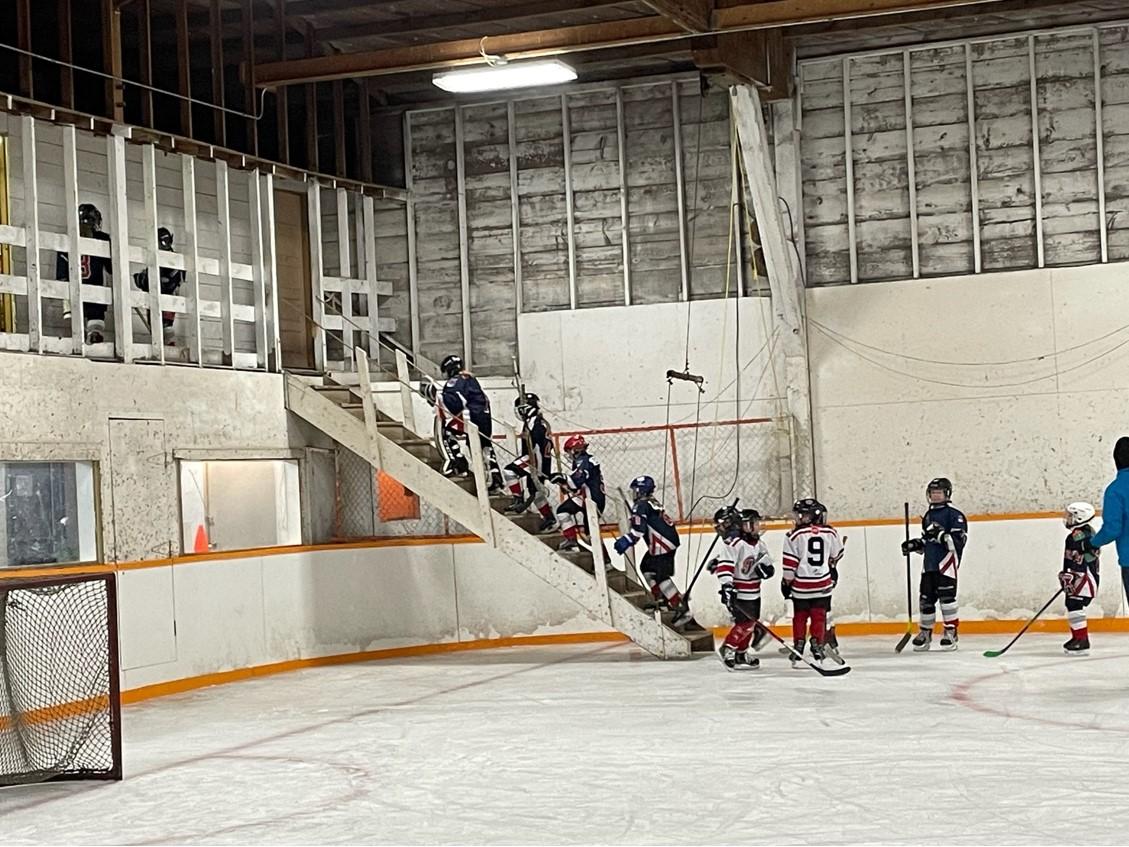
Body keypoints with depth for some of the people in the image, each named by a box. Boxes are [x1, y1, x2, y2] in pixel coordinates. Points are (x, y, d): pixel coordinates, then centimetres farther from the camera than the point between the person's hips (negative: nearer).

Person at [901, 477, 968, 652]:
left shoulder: (954, 514, -6)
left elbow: (959, 540, -16)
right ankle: (925, 632, 16)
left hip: (947, 562, -7)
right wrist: (915, 545, 10)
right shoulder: (928, 515, 19)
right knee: (926, 598, 7)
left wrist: (941, 535, -26)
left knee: (946, 597, -9)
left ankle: (951, 631, -1)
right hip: (929, 563, 7)